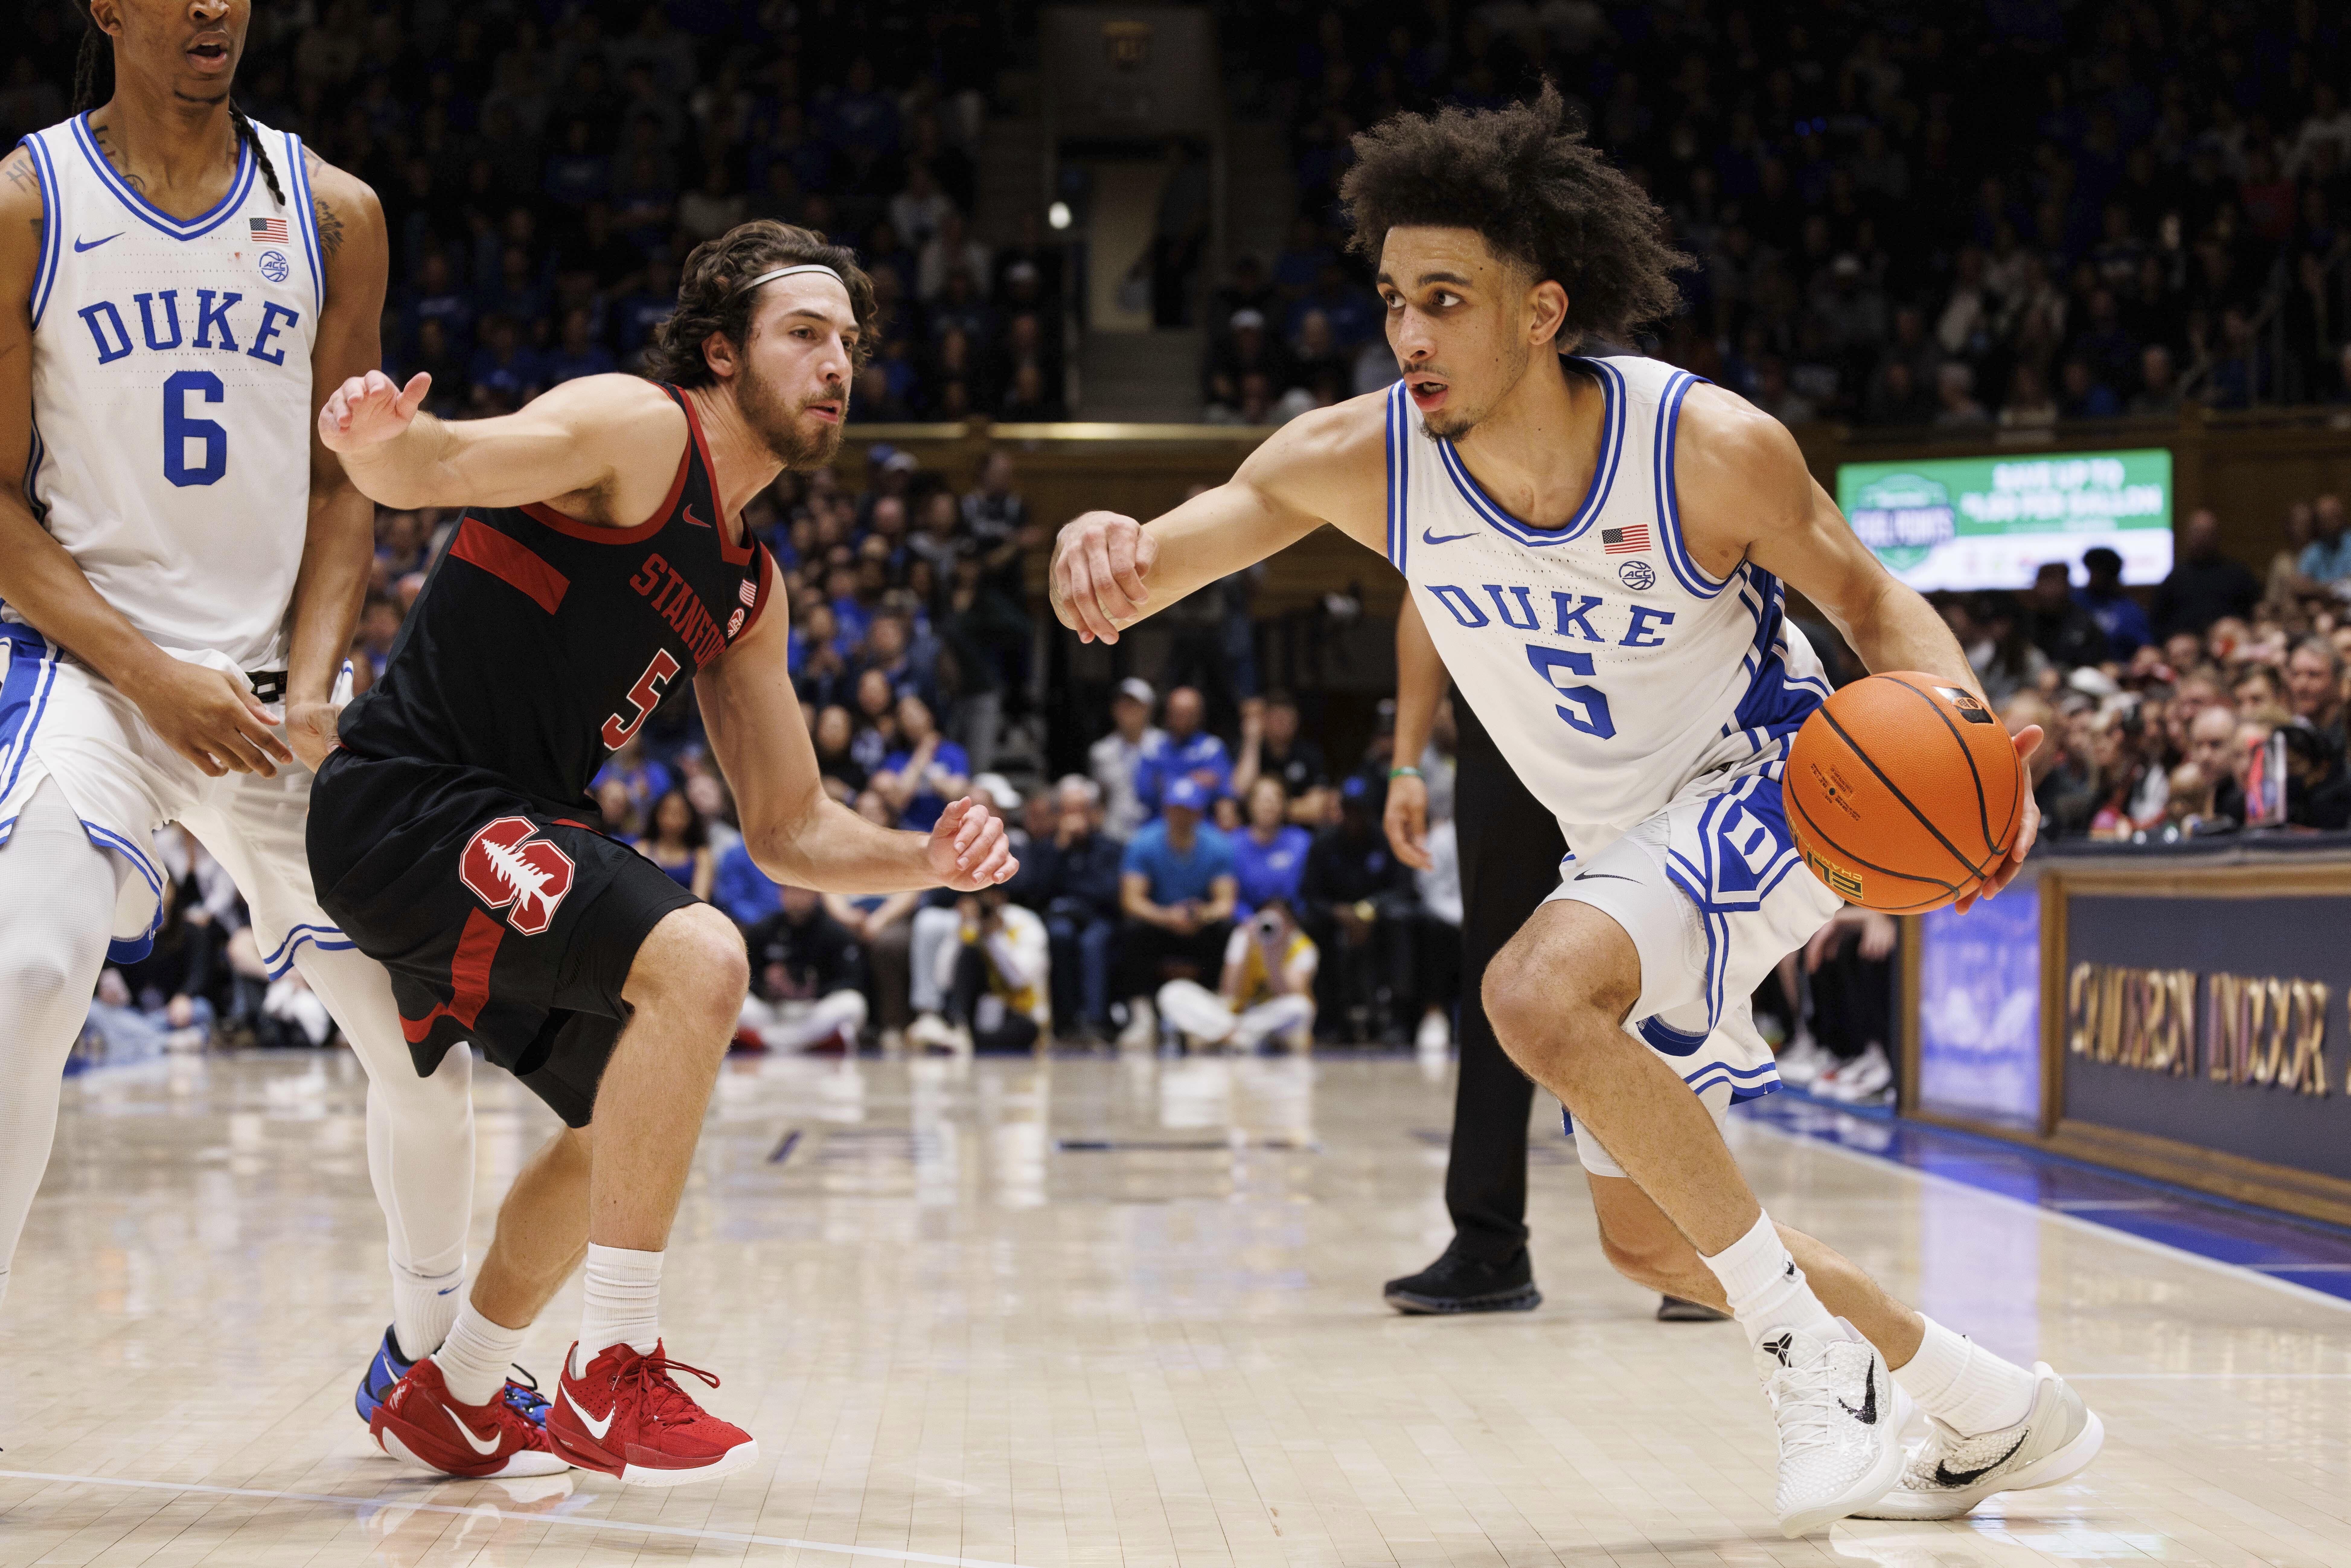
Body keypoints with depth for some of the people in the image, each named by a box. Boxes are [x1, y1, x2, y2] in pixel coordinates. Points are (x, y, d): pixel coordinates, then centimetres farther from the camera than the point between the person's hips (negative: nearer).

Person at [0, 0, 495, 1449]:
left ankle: (422, 1357, 30)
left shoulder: (333, 215, 4)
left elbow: (341, 485, 7)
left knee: (424, 1037, 6)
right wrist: (154, 677, -16)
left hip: (270, 687, 4)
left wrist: (311, 686, -8)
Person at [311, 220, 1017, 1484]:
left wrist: (924, 860, -2)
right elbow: (435, 466, -27)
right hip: (405, 802, -10)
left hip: (500, 836, 10)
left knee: (633, 1116, 24)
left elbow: (789, 831, 17)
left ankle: (445, 1400, 36)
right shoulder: (637, 431, -10)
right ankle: (613, 1373, -20)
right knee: (696, 960, -28)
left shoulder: (747, 589, 15)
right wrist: (379, 442, -51)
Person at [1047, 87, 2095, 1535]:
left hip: (1771, 784, -6)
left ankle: (1811, 1350, -18)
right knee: (1654, 1239, 12)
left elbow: (1873, 603, -11)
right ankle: (2000, 1417, 30)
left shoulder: (1711, 448, -26)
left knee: (1540, 993, -33)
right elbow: (1175, 548, -25)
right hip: (1624, 843, 6)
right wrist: (1103, 549, -50)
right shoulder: (1362, 461, -18)